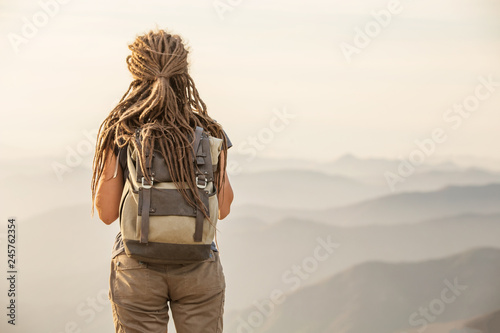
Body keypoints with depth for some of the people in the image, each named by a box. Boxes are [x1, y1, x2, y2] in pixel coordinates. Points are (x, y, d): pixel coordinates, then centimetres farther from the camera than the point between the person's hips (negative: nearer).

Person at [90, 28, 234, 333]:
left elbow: (107, 213, -5)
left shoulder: (119, 135, -7)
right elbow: (223, 209, 2)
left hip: (138, 270, -1)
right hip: (199, 268, 1)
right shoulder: (209, 133, -3)